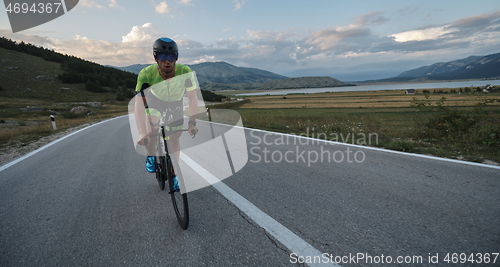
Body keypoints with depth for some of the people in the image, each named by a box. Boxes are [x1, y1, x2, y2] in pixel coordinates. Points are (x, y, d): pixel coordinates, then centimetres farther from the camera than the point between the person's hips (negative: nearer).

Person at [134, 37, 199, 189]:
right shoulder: (146, 74, -35)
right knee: (151, 132, -24)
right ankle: (151, 156, 10)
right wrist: (142, 133, -43)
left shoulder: (185, 72, -34)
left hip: (175, 104, 1)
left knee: (175, 140, 2)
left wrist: (192, 123, -28)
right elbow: (139, 104, -36)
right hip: (155, 102, 0)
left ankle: (173, 175, 20)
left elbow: (193, 98, -24)